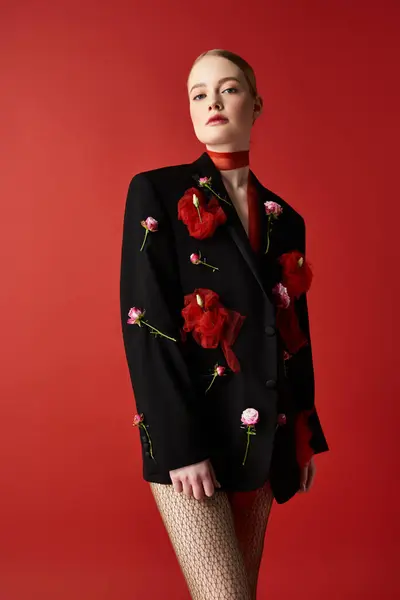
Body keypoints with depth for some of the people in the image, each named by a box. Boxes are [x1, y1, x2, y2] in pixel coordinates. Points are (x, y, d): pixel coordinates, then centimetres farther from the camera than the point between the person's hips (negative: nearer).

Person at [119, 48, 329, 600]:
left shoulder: (284, 219, 12)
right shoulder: (157, 194, -3)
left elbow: (296, 333, 14)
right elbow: (145, 324, -11)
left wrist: (306, 436, 14)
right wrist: (181, 444, -16)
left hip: (264, 432, 5)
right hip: (189, 433, -5)